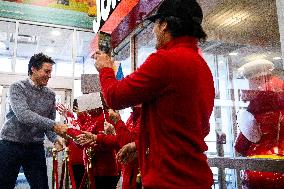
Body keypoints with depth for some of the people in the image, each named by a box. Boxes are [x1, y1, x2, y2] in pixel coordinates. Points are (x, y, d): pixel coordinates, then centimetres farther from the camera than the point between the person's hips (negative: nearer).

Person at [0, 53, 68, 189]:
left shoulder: (51, 95, 8)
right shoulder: (17, 87, -7)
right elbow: (23, 115, -23)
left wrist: (55, 139, -10)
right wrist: (53, 125, -30)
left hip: (36, 147, 4)